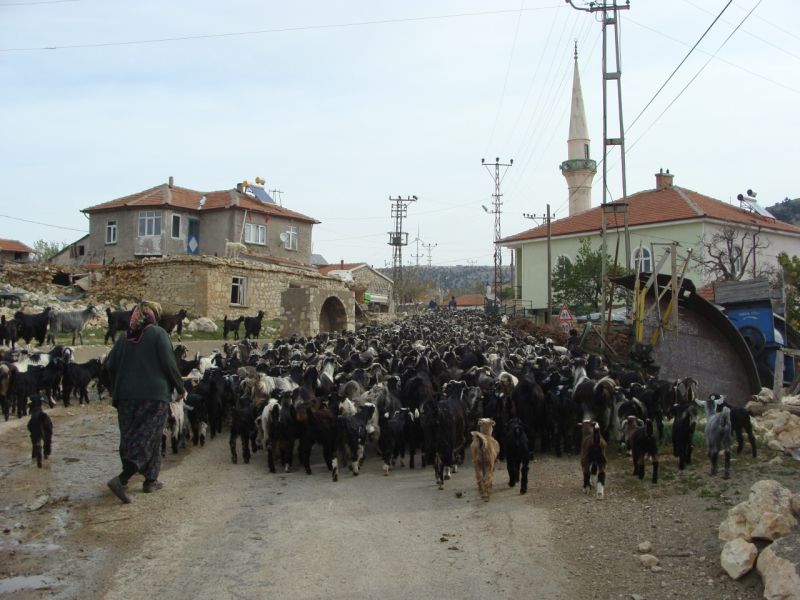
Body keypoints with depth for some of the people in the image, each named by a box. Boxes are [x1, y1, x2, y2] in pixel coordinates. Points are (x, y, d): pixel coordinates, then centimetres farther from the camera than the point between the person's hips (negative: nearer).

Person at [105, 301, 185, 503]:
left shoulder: (125, 337, 10)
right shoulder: (158, 334, -5)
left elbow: (110, 365, 7)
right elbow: (169, 363, -11)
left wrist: (117, 390, 20)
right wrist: (180, 388, 0)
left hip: (126, 395, 5)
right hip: (155, 395, -5)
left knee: (131, 439, 13)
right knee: (149, 439, -1)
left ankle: (150, 481, 19)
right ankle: (121, 479, -13)